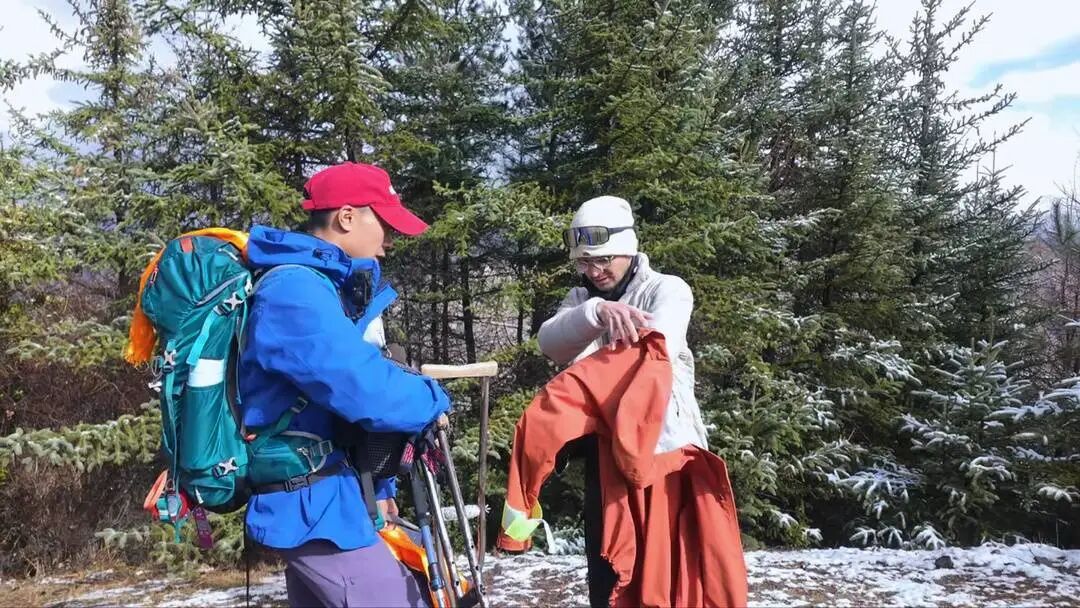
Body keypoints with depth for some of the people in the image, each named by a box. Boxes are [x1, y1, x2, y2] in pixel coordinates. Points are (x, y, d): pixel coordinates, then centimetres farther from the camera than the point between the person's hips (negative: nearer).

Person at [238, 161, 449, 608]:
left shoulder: (326, 285, 13)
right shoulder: (295, 288, -20)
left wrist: (379, 485, 20)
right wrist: (432, 402, -11)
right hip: (315, 502, -10)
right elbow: (364, 390, -30)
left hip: (314, 495, 10)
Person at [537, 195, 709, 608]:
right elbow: (550, 342, -13)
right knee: (604, 566, 13)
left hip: (663, 448, -4)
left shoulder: (667, 290, -2)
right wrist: (597, 312, -32)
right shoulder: (581, 299, 10)